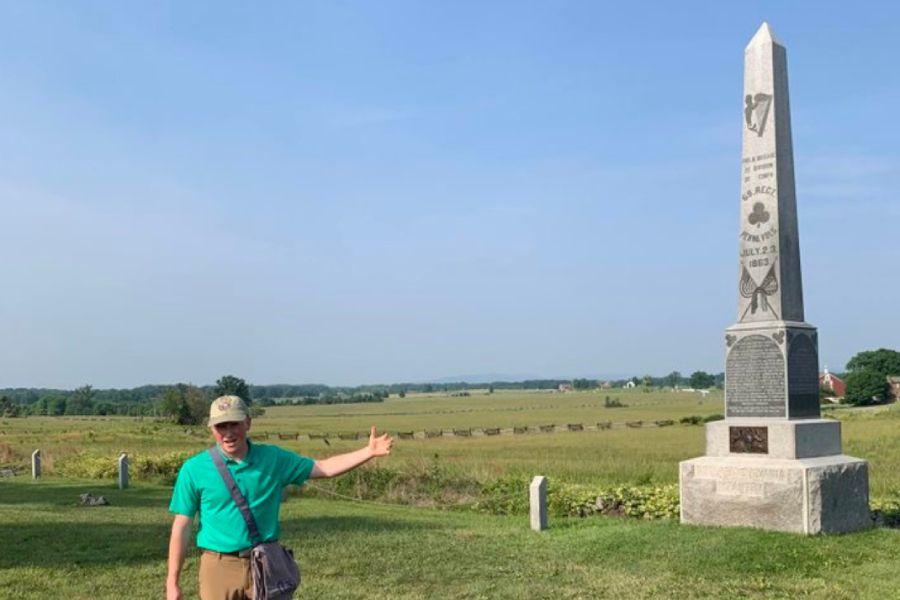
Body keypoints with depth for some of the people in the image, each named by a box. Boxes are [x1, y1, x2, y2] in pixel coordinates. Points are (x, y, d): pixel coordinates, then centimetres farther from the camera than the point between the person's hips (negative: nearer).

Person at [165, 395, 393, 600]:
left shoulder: (273, 459, 1)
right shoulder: (194, 469, -5)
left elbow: (323, 468, 7)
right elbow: (181, 527, -2)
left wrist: (369, 451, -3)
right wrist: (172, 582, -4)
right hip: (219, 567, -2)